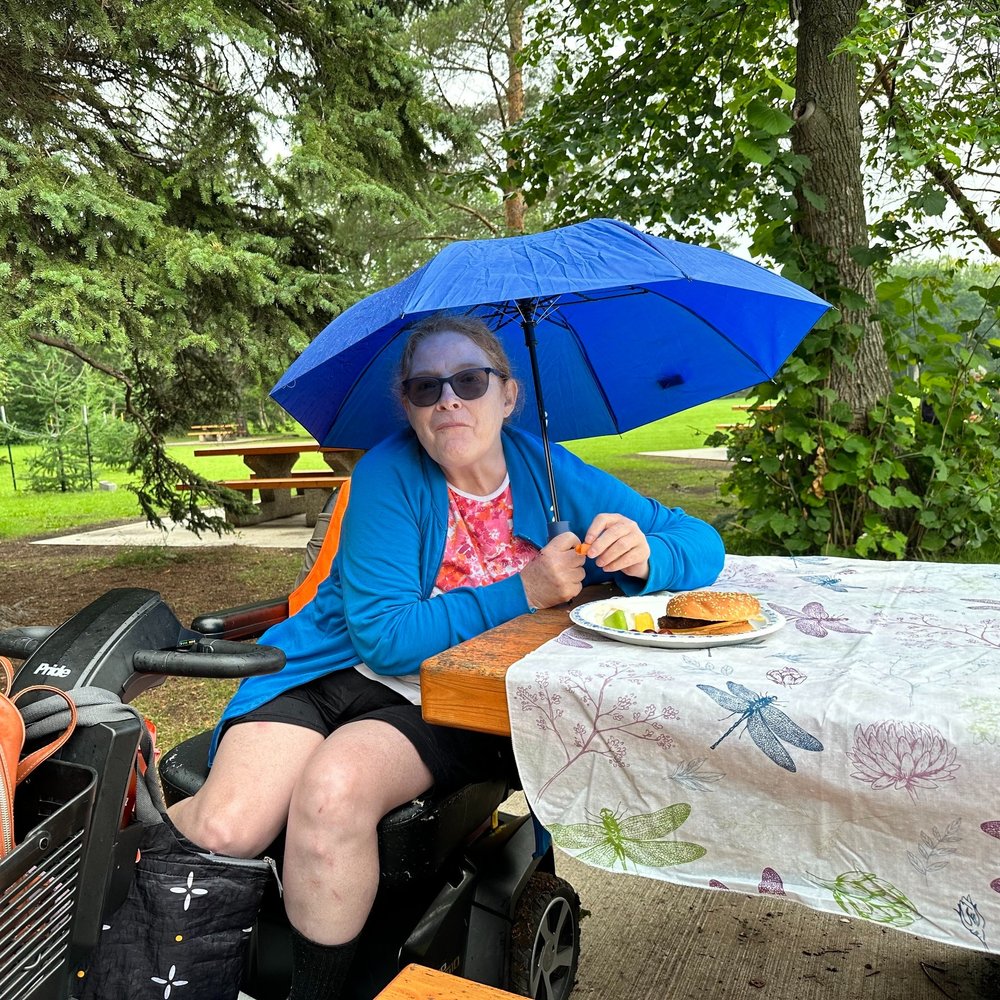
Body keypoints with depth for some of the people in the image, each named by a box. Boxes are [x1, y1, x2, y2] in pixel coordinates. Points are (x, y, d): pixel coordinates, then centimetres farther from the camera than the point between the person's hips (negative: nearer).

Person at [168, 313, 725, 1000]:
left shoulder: (548, 473, -3)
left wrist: (644, 555, -23)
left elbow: (702, 542, 1)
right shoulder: (391, 474, -10)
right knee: (226, 830, -21)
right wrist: (523, 592, -24)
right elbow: (385, 639, -18)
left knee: (335, 786, -29)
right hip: (335, 669, 0)